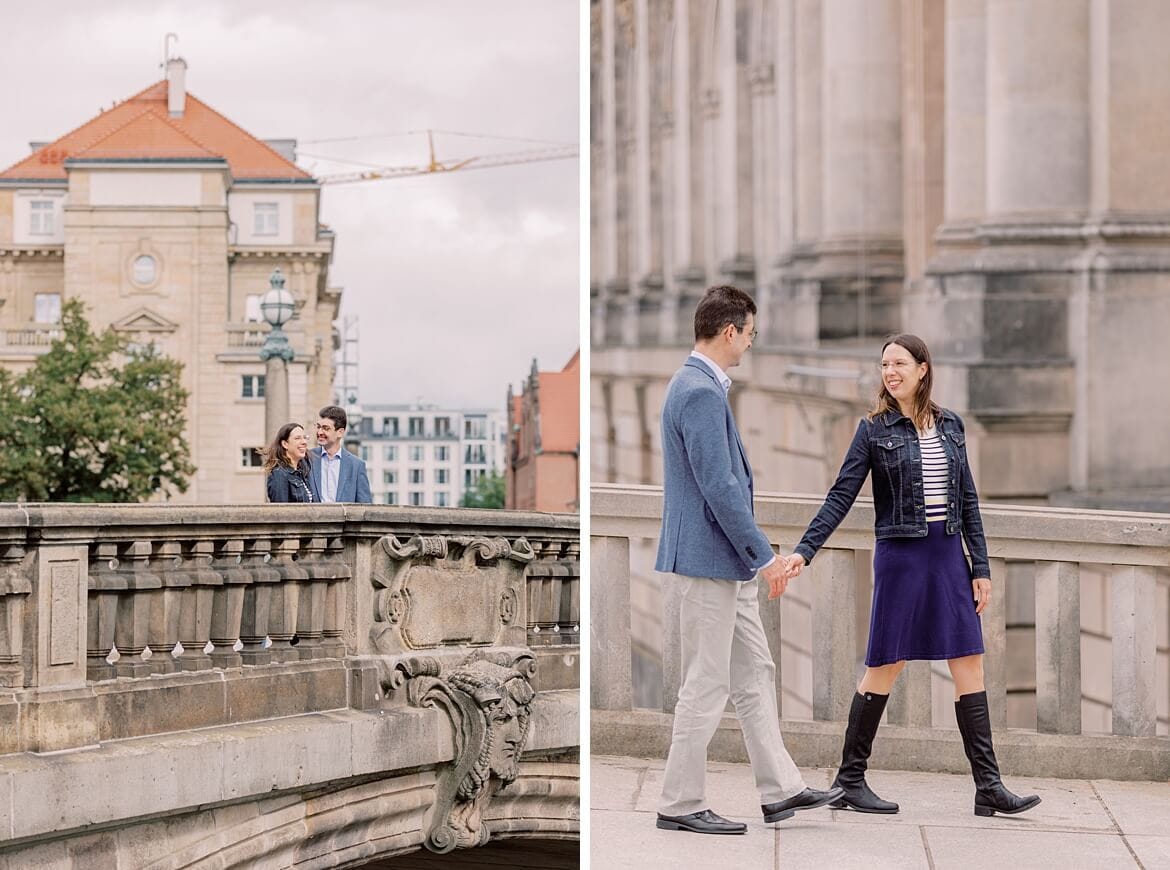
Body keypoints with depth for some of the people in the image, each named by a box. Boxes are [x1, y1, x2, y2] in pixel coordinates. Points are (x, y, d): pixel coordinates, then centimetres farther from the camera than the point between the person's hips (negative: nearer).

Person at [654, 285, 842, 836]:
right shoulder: (700, 394, -19)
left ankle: (780, 790, 19)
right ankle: (680, 804, 4)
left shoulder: (700, 386, 13)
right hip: (708, 561, -11)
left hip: (727, 562, 11)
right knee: (707, 685, -3)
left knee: (755, 675, 14)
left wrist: (754, 556, 21)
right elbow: (719, 489, -23)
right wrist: (765, 557, -17)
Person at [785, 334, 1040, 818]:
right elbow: (841, 497, -4)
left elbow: (967, 499, 11)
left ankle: (988, 786, 2)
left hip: (948, 555, 4)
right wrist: (803, 551, -13)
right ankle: (849, 780, 9)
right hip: (901, 555, -4)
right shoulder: (874, 429, -1)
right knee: (885, 667, -1)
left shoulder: (950, 425, 9)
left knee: (970, 666, 1)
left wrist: (980, 567, 8)